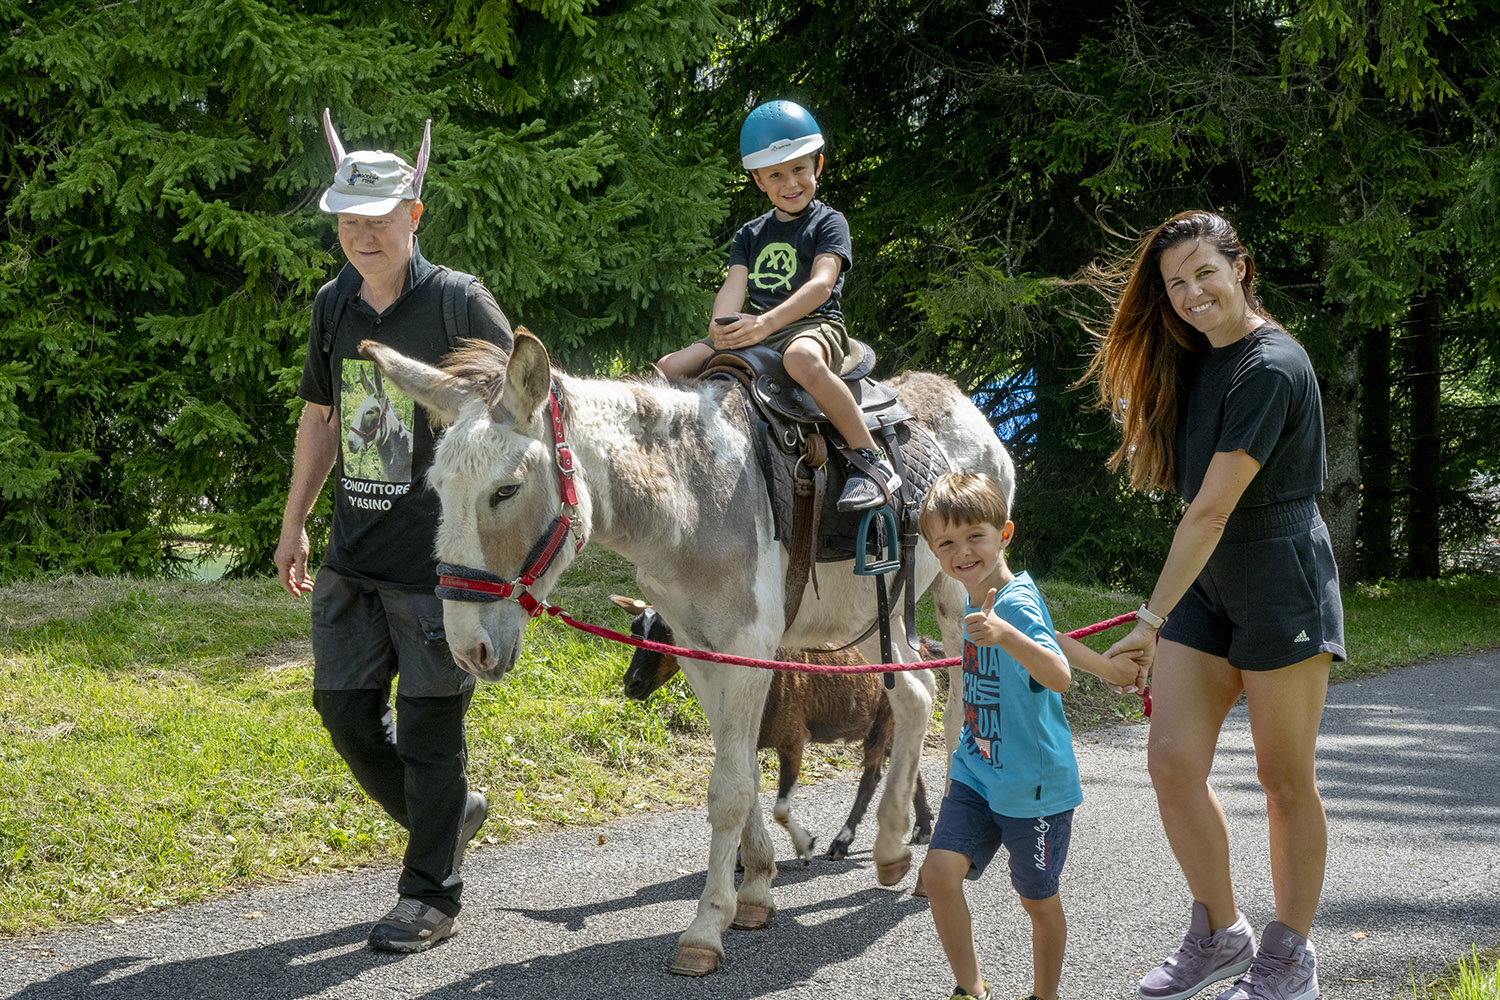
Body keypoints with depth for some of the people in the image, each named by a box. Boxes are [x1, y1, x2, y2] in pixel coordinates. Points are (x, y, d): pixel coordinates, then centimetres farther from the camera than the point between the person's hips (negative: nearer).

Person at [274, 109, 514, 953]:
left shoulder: (460, 303, -11)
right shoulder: (335, 305, 7)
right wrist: (295, 524, 18)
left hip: (439, 559, -6)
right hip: (354, 556, 6)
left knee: (429, 722, 0)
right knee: (344, 706, 9)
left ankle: (432, 892, 13)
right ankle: (453, 812, 33)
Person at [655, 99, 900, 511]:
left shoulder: (829, 223, 2)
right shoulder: (750, 234, 20)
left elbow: (821, 284, -15)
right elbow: (734, 284, 4)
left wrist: (766, 323, -29)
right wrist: (723, 326, -21)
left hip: (815, 325, -6)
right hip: (755, 332, 6)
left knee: (802, 359, -43)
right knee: (670, 368, -10)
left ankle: (871, 460, -37)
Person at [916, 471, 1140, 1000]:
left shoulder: (1016, 602, -21)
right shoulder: (982, 601, 6)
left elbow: (1060, 676, -36)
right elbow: (1047, 636, 20)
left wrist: (1006, 636, -52)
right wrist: (1108, 667, 23)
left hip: (1033, 783, -7)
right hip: (976, 773, 7)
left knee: (1039, 899, 7)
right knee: (940, 871, -9)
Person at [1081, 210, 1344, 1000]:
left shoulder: (1270, 368, -18)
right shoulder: (1197, 362, 10)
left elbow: (1212, 510, -21)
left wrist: (1152, 618, -20)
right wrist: (1164, 616, 10)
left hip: (1280, 583, -8)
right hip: (1206, 586, 8)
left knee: (1284, 778, 2)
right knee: (1172, 762, 1)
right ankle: (1219, 934, 17)